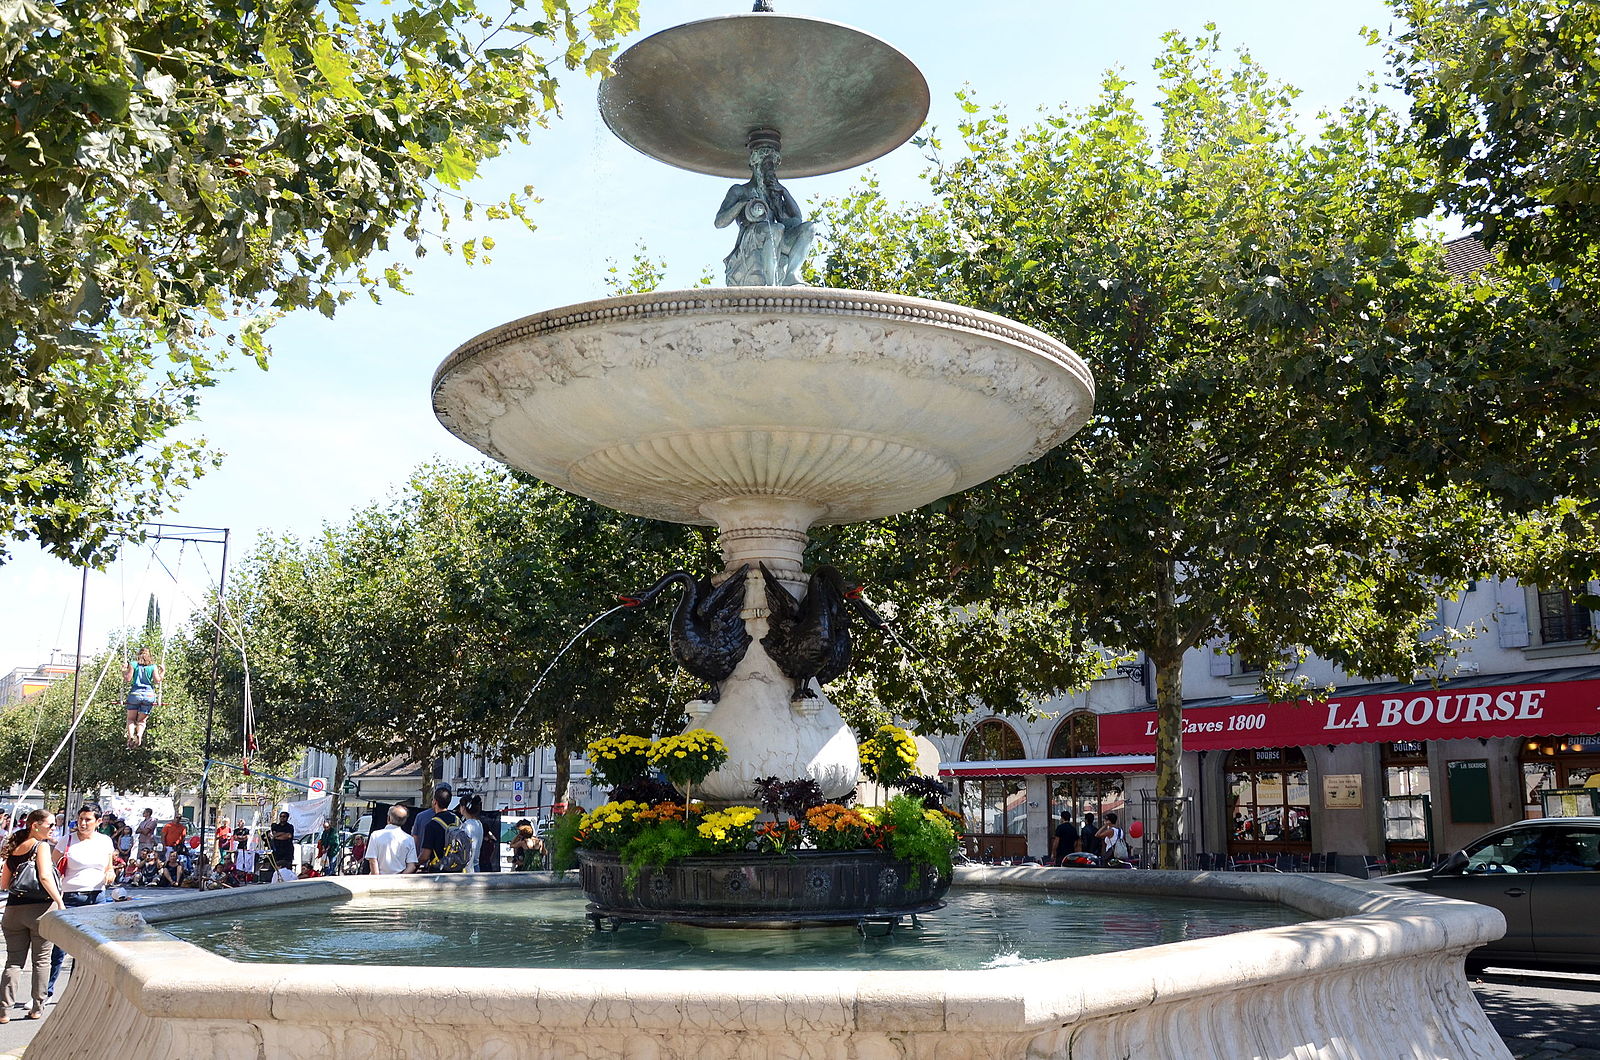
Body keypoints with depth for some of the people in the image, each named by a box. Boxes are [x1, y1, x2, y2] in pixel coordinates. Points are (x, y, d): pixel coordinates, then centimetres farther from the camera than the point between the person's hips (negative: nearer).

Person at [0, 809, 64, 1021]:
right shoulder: (41, 846, -6)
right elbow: (45, 876, -18)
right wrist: (60, 902, -17)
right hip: (41, 908, -5)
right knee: (41, 960, 6)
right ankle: (37, 1008, 9)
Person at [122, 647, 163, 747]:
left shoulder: (133, 665, 5)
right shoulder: (153, 666, 6)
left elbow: (127, 679, 0)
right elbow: (157, 681, -1)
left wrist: (124, 672, 16)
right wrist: (161, 672, 13)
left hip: (135, 693, -1)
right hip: (149, 694, 1)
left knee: (131, 719, 10)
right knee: (142, 720, 8)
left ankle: (130, 735, -16)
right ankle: (139, 735, -21)